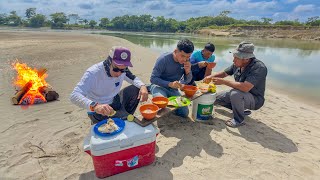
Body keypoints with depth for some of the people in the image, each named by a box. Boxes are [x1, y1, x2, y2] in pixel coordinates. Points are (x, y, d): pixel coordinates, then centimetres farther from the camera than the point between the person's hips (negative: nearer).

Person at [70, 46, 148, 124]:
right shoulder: (93, 73, -28)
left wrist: (142, 86, -21)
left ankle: (127, 117, 7)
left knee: (136, 89, -10)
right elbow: (74, 95, -34)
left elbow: (133, 78, 3)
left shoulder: (122, 69, -13)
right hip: (98, 111, -6)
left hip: (115, 103, 6)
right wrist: (94, 105, -53)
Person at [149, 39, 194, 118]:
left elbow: (187, 81, 2)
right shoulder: (164, 59, -22)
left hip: (173, 89, 4)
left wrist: (188, 71, -21)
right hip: (159, 86, -4)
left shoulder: (186, 61, -7)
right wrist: (170, 84, -34)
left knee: (184, 113, -7)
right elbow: (153, 79, -20)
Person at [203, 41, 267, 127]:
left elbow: (245, 87, -40)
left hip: (255, 99, -8)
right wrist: (211, 77, -10)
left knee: (236, 93, -37)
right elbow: (225, 73, 9)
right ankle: (241, 109, 16)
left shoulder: (259, 68, -29)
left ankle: (239, 120, -11)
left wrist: (223, 81, -33)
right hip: (239, 95, 8)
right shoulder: (237, 64, -8)